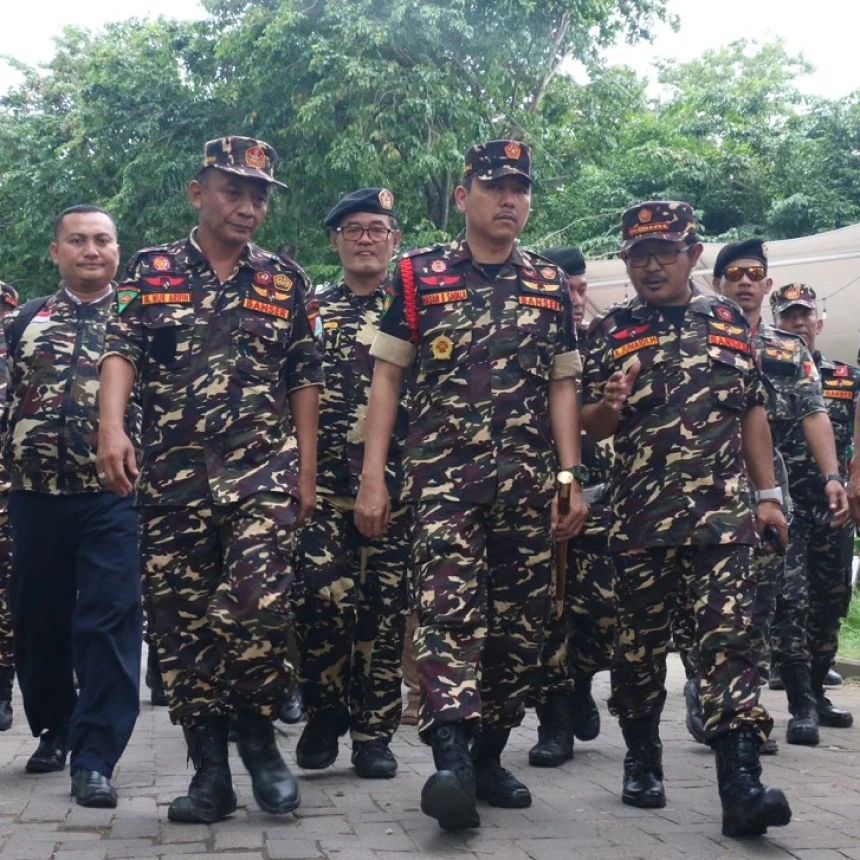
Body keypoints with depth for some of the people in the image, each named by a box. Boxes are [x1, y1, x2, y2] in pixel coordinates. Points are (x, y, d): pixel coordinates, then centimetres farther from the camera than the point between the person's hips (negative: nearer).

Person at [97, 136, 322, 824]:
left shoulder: (286, 279, 11)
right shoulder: (150, 271, 9)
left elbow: (304, 380, 12)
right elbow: (121, 351, -2)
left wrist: (307, 471, 7)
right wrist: (112, 427, -20)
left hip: (264, 472, -1)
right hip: (172, 477, 1)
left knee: (259, 606, -17)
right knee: (181, 620, 3)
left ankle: (258, 734, 8)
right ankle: (210, 770, 14)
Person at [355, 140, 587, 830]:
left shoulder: (552, 285, 12)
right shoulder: (418, 276, 4)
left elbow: (562, 386, 12)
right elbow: (387, 379, 3)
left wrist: (572, 479, 2)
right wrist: (372, 480, -5)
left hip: (530, 483, 4)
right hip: (443, 478, -3)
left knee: (520, 623, 5)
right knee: (450, 611, -18)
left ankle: (490, 756, 17)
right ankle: (451, 759, -26)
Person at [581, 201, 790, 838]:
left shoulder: (730, 321, 10)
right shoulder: (609, 332, 5)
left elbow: (753, 410, 14)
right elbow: (589, 426, 5)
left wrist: (768, 494, 8)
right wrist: (609, 405, -19)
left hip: (721, 512, 0)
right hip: (639, 517, 0)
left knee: (729, 634, -10)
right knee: (639, 641, 8)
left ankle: (742, 783, -14)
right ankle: (643, 759, 26)